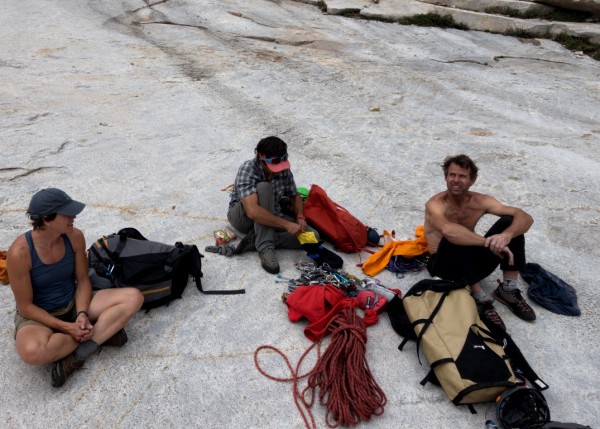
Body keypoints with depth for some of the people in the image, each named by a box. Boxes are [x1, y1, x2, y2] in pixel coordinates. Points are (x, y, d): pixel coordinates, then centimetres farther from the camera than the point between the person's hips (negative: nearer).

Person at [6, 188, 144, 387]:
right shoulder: (20, 252, -24)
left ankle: (76, 356, -21)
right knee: (33, 351, -40)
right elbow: (25, 306, -17)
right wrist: (66, 327, -23)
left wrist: (82, 315, -19)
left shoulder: (74, 237, -12)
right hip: (38, 316, -4)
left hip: (74, 303, 4)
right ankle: (102, 332, -15)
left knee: (133, 297, -17)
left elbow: (83, 280, -3)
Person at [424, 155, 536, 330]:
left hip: (473, 261, 5)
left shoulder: (480, 201, -6)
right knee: (452, 241, -38)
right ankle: (480, 299, -24)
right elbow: (448, 230, -44)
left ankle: (509, 290, -7)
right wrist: (489, 243, -42)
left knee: (509, 222, -11)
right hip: (444, 263, -5)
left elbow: (526, 218, -13)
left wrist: (507, 235, -36)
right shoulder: (436, 204, -21)